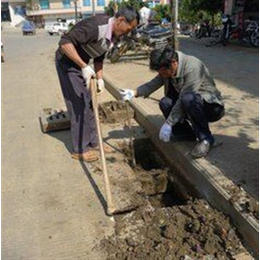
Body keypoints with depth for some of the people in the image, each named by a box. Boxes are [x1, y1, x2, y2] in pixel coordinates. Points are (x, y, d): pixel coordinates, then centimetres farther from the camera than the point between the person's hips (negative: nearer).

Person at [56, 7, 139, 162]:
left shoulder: (113, 35, 0)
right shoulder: (96, 26, -29)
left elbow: (99, 57, 10)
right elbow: (65, 42, -35)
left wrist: (100, 78, -3)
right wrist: (84, 66, -40)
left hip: (81, 65, 9)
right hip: (67, 63, -9)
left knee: (89, 103, 12)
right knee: (78, 106, -6)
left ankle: (93, 142, 24)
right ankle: (80, 150, 6)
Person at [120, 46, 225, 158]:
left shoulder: (193, 67, -27)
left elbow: (183, 99, -31)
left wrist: (168, 124, -30)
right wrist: (134, 92, -22)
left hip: (212, 106, -7)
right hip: (190, 105, 7)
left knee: (188, 99, -37)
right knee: (165, 103, -18)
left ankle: (206, 139, -18)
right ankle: (196, 131, -1)